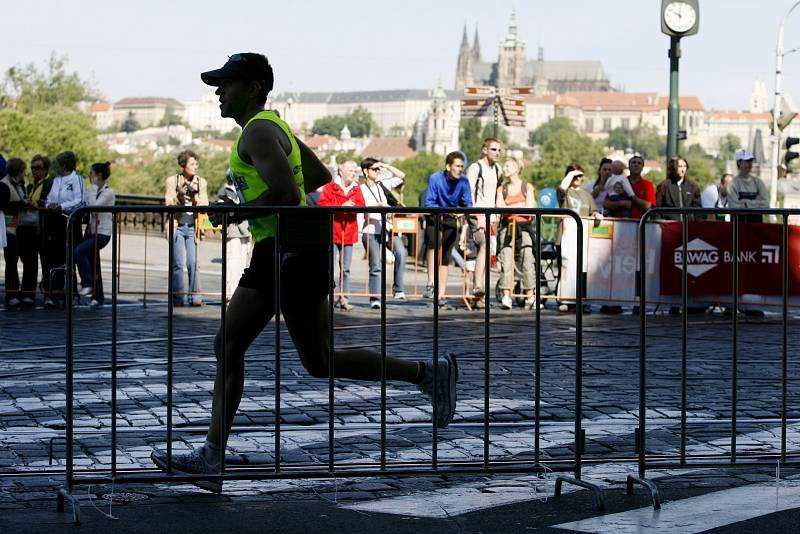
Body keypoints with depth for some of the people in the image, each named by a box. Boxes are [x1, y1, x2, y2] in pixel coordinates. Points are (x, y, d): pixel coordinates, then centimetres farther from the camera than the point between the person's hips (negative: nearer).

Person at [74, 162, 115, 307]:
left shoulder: (108, 192, -10)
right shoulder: (95, 191, 14)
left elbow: (93, 207, -21)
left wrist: (94, 188, -15)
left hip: (102, 233, -8)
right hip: (92, 231, 8)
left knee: (79, 250, -26)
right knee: (93, 265, 10)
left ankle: (88, 284, -17)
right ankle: (98, 296, 17)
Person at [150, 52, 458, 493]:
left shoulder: (259, 131, -12)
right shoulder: (272, 127, 19)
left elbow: (286, 192, -26)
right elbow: (320, 176, 29)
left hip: (294, 250, -11)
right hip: (271, 253, 11)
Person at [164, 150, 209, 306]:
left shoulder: (201, 182, 10)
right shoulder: (171, 181, 3)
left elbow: (204, 206, 6)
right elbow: (169, 204, -2)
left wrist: (195, 195, -10)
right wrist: (180, 195, -17)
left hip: (192, 227, 2)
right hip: (177, 226, -2)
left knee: (193, 263, -6)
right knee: (178, 264, -8)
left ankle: (195, 297, -2)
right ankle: (178, 298, -3)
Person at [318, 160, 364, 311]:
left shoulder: (356, 189, 14)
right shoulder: (329, 187, 1)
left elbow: (361, 205, 2)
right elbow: (322, 204, -10)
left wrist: (352, 206, -20)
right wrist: (341, 206, -20)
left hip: (348, 233, 4)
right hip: (332, 231, -4)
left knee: (345, 268, 7)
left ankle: (343, 297, 13)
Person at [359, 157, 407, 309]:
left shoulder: (383, 184, 17)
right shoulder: (361, 189, 6)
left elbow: (402, 176, 16)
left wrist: (386, 166, 9)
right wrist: (378, 206, -20)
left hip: (388, 227, 3)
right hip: (371, 229, -3)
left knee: (401, 252, -23)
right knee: (375, 265, -4)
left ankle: (398, 289, -18)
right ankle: (375, 299, 0)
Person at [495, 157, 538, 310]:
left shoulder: (527, 187, 10)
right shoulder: (502, 189, 16)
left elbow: (529, 209, -1)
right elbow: (499, 207, 2)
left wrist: (509, 207, -3)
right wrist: (519, 206, -9)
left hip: (523, 227, -1)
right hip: (507, 227, 1)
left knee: (527, 261, -7)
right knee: (506, 261, -10)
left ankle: (530, 297, -5)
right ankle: (506, 297, -14)